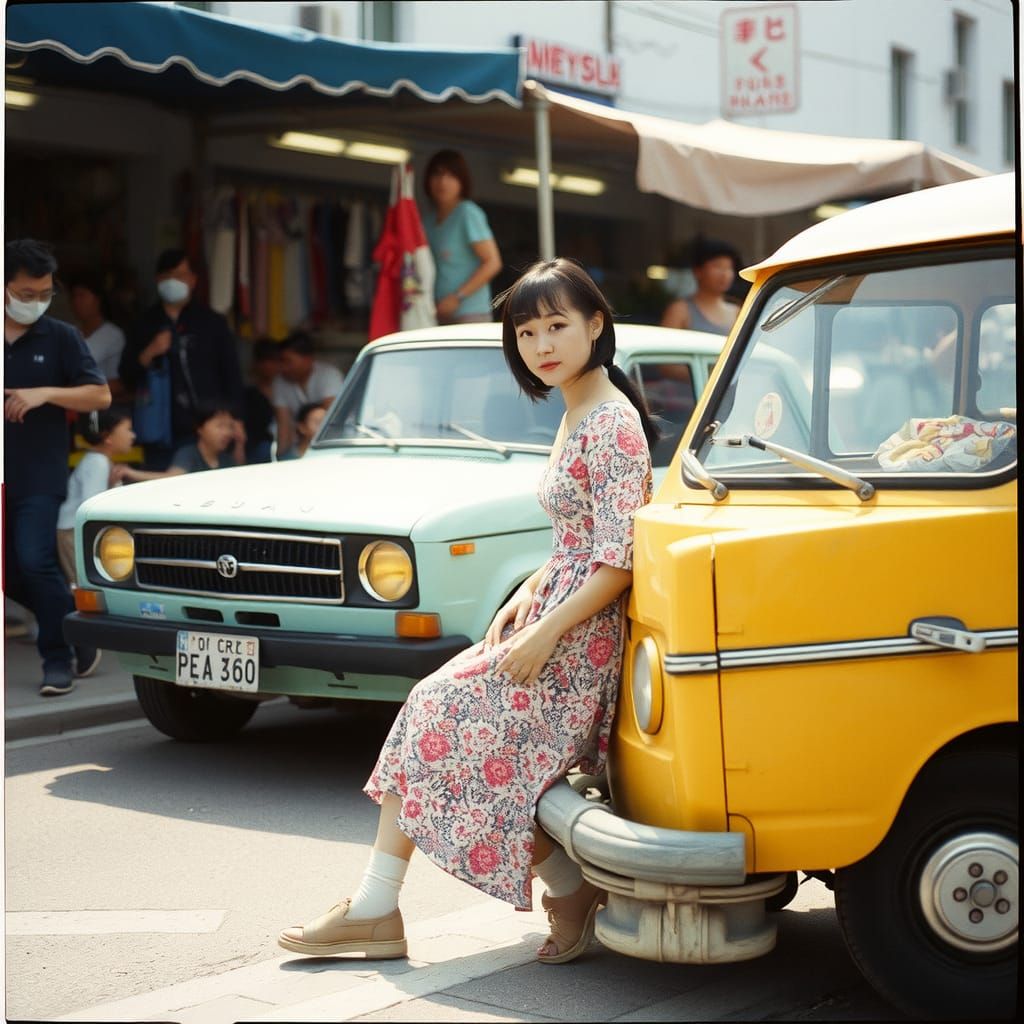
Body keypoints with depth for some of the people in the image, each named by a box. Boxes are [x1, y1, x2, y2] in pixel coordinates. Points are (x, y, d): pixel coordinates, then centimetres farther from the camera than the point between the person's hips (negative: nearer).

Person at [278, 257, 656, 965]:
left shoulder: (614, 423, -16)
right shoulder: (576, 417, 14)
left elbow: (620, 561, -21)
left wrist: (543, 634, -21)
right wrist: (527, 596, 6)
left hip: (581, 636, -9)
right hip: (554, 615, 9)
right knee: (437, 714, 2)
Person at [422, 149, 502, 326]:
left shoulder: (468, 214, -7)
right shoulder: (429, 218, 14)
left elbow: (493, 262, -11)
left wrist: (458, 297, -14)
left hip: (470, 313, -7)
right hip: (440, 314, 7)